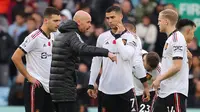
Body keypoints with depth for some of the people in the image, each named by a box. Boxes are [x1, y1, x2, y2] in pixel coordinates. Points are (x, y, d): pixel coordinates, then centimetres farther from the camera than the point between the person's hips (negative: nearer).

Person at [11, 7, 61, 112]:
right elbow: (15, 57, -16)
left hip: (48, 86, 8)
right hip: (35, 85, -8)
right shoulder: (35, 37, -14)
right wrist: (29, 77, -14)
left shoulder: (52, 37, 10)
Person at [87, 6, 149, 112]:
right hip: (105, 89, 3)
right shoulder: (102, 37, 8)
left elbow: (126, 56, -20)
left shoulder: (130, 37, -3)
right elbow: (96, 62, 13)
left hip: (125, 88, -3)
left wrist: (118, 36, -11)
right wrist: (91, 84, 10)